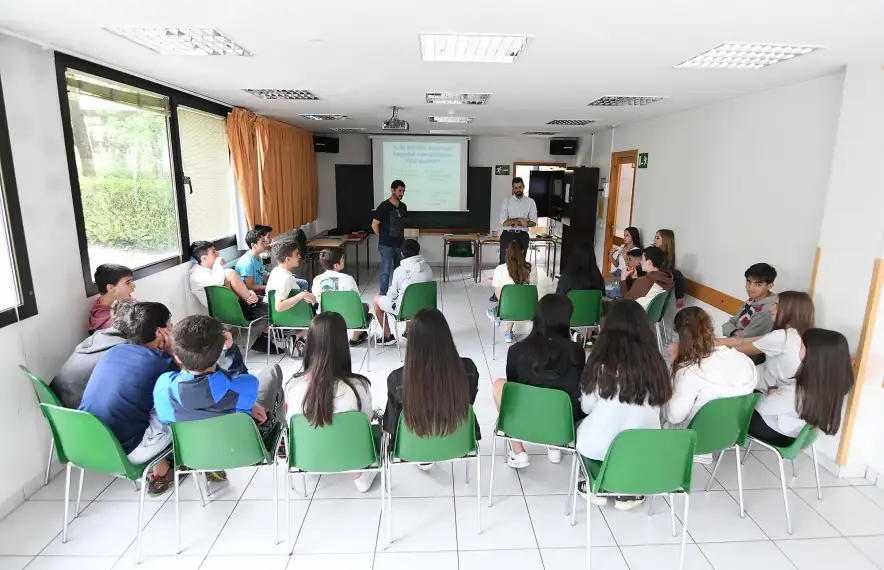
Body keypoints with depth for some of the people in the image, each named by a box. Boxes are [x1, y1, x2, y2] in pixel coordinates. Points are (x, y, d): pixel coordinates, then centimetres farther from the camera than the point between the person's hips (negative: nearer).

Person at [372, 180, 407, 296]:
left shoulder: (403, 206, 5)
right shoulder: (383, 206, -14)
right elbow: (374, 225, -9)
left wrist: (401, 236, 14)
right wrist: (383, 237, 0)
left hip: (400, 244, 6)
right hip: (386, 245, -6)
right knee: (386, 272, -1)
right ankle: (383, 295, 7)